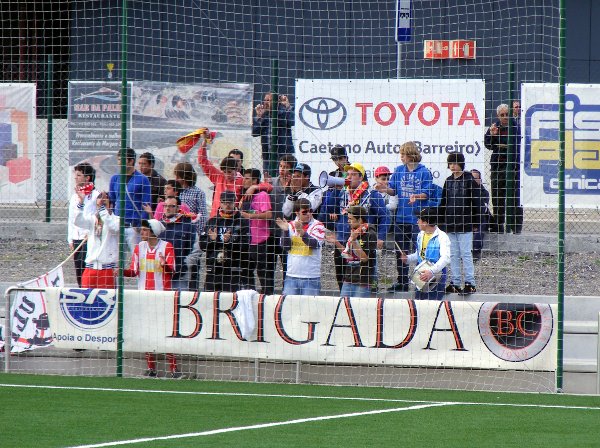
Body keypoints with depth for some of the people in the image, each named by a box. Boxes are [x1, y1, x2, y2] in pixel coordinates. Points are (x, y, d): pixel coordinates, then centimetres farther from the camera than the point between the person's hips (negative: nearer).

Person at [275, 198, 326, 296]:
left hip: (311, 277, -2)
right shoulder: (291, 225, 8)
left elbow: (315, 244, -16)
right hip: (291, 276, 2)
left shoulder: (318, 226, 0)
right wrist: (285, 230, -15)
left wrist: (301, 232, -30)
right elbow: (285, 247, 0)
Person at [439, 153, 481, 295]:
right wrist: (442, 222, 13)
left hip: (465, 224, -6)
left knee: (466, 254, -6)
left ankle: (470, 283, -3)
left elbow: (476, 203, -5)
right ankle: (455, 283, 12)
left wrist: (476, 223, -7)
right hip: (450, 224, 6)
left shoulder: (469, 180, -5)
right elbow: (443, 202, 18)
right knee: (453, 255, 8)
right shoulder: (448, 181, 12)